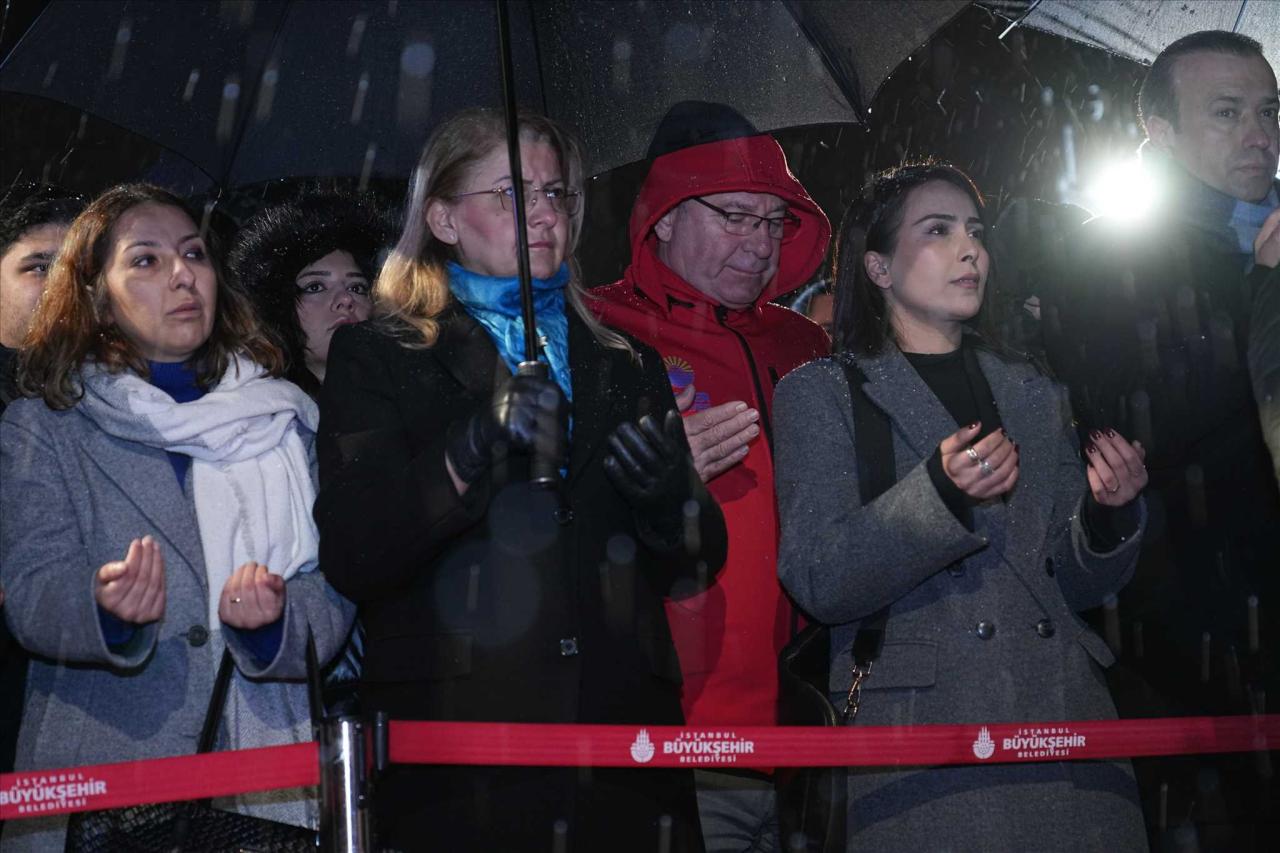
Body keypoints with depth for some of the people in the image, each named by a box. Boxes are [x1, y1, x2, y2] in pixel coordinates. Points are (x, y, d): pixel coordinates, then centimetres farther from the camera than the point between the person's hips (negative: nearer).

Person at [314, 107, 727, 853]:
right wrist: (472, 447, -20)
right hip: (460, 752, -3)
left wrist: (669, 499, -7)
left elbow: (697, 568, 15)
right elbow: (349, 555, -7)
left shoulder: (627, 366, 17)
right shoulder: (379, 358, 6)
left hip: (623, 734, 3)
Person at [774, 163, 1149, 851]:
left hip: (1066, 718, 4)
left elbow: (1075, 584, 16)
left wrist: (1109, 511, -4)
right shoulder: (820, 394, 3)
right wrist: (941, 491, -22)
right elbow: (816, 581, -9)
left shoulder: (1033, 395, 17)